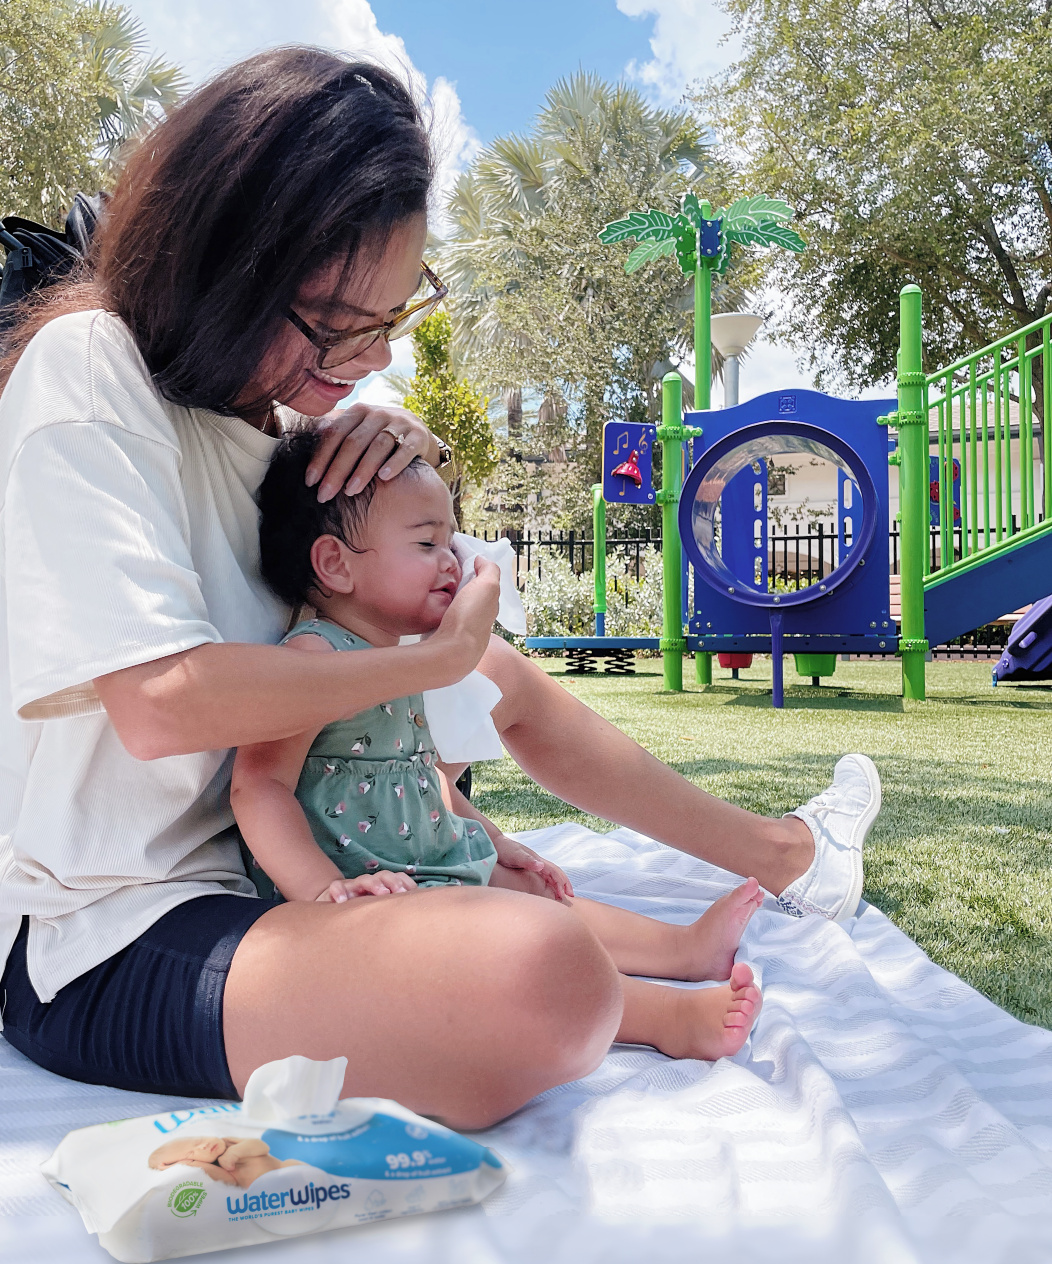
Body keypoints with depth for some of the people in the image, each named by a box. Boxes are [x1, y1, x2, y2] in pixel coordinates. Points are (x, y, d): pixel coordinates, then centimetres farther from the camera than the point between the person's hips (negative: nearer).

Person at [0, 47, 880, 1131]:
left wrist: (407, 449, -5)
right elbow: (159, 701, -29)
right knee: (543, 979, -34)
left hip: (250, 840, 9)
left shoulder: (259, 396, 8)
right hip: (102, 939, -9)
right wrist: (432, 661, -16)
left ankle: (782, 853, 34)